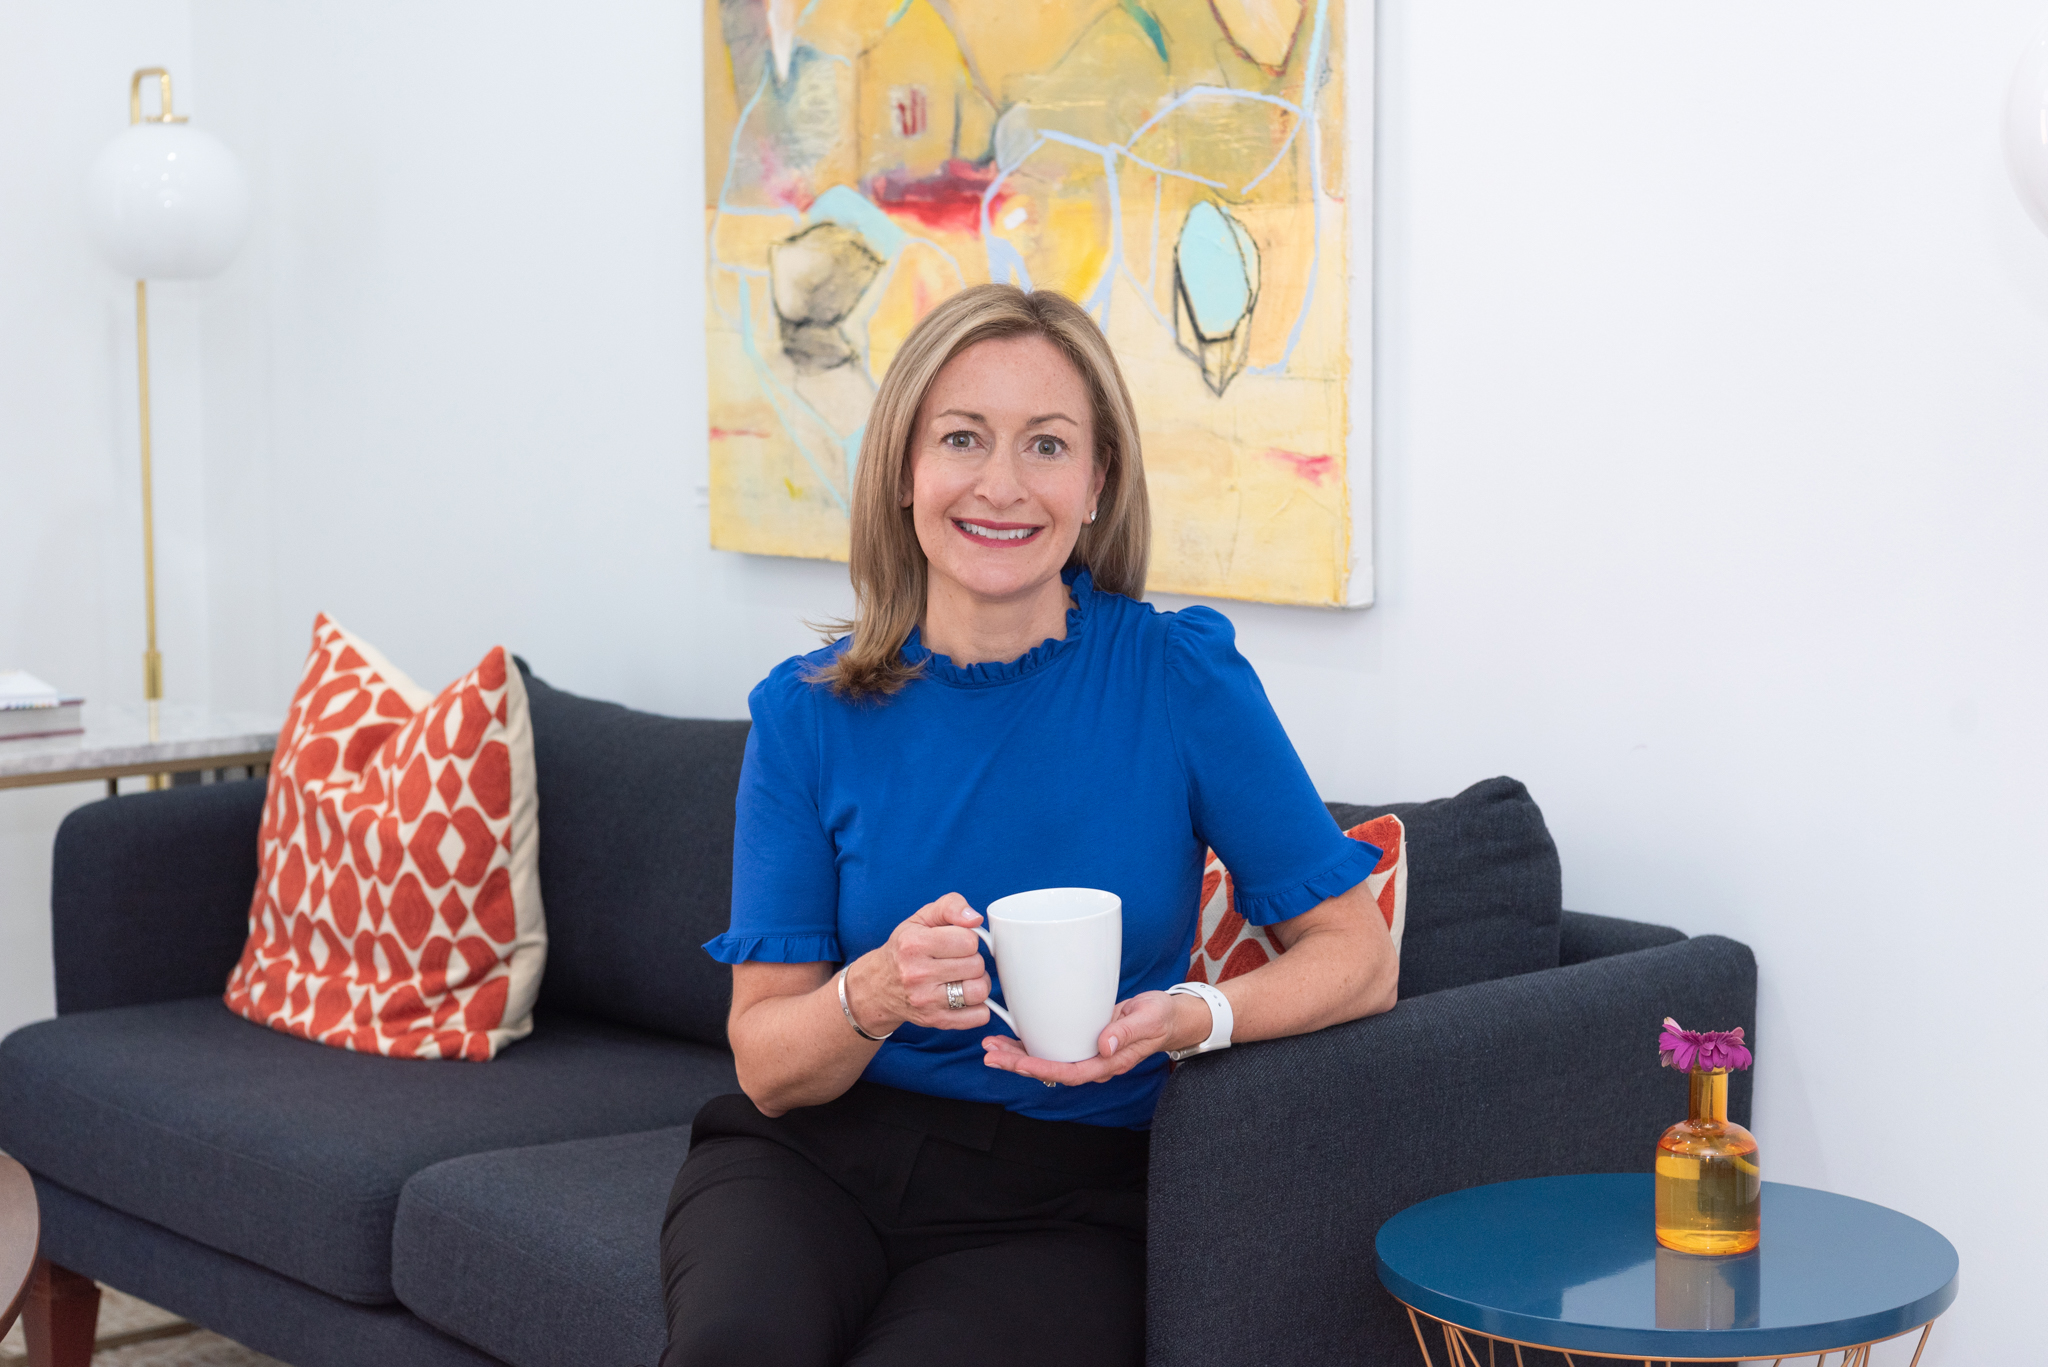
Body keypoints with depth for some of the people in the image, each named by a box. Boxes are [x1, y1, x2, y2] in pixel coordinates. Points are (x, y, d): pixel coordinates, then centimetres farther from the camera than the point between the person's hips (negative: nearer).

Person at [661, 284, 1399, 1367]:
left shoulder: (1182, 677, -5)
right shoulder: (809, 713, -1)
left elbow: (1358, 958, -3)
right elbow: (766, 1065, -1)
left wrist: (1185, 1019, -22)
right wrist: (875, 996, -23)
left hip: (1057, 1199, -1)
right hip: (816, 1156, 1)